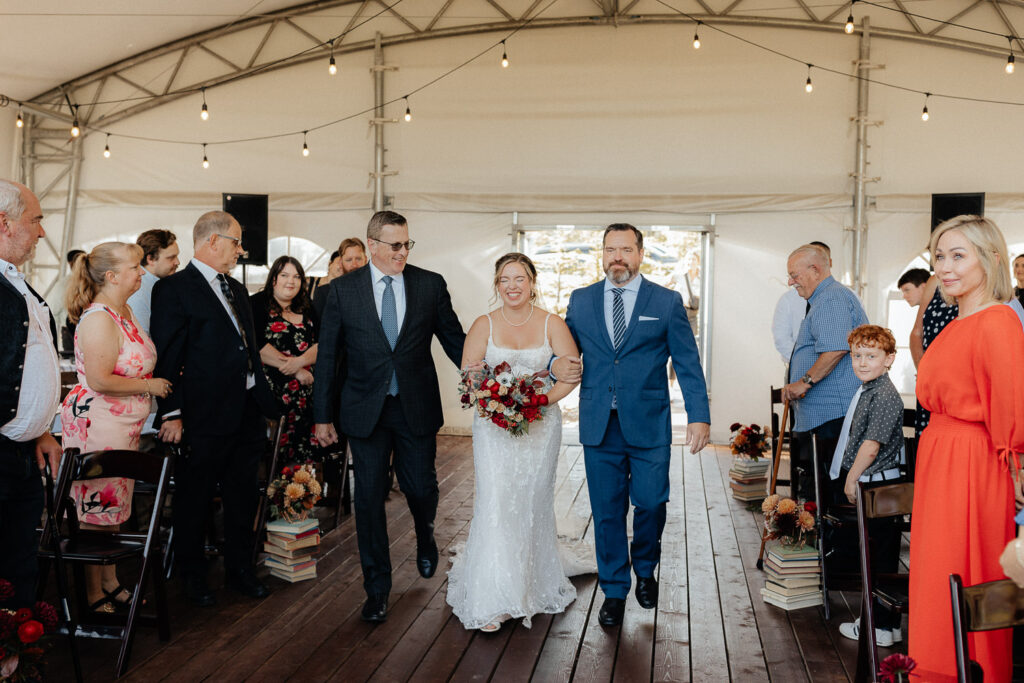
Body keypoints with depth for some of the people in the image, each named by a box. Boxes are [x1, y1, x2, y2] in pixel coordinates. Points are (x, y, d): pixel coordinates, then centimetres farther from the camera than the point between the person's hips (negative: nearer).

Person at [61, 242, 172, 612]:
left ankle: (111, 584, 29)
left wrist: (155, 380, 11)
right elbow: (100, 380, -24)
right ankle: (93, 596, 14)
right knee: (97, 511, 1)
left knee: (114, 508, 17)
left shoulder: (124, 310, 11)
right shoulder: (99, 319, -19)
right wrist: (149, 385, -15)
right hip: (96, 425, -10)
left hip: (123, 426, 10)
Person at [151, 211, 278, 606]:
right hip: (204, 417, -7)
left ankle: (240, 570, 31)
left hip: (247, 414, 7)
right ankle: (193, 577, 25)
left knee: (242, 498, 16)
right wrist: (172, 413, -17)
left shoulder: (235, 289, 16)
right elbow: (166, 358, -12)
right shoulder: (173, 289, -9)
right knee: (194, 500, 8)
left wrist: (265, 400, 15)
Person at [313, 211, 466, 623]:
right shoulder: (343, 290, -2)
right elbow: (327, 357, 1)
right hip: (365, 410, 0)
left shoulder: (431, 284, 0)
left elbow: (454, 339, 6)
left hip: (418, 407, 0)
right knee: (369, 497, 4)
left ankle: (424, 534, 44)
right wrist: (322, 415, 0)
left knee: (420, 487, 6)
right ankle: (377, 587, 21)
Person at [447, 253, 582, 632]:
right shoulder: (484, 325, 0)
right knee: (495, 505, -7)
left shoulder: (552, 324, 0)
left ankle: (535, 584, 29)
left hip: (541, 425, 1)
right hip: (494, 426, -1)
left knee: (533, 504, 10)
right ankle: (492, 601, -1)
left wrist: (544, 400, -15)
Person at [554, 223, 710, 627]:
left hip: (648, 425, -1)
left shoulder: (667, 302, 1)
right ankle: (614, 590, 24)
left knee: (651, 504, 4)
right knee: (607, 511, 7)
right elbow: (566, 349, 16)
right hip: (599, 426, 2)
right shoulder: (581, 301, 7)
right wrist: (555, 366, -8)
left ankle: (645, 571, 34)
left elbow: (688, 363, 0)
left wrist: (699, 416, -7)